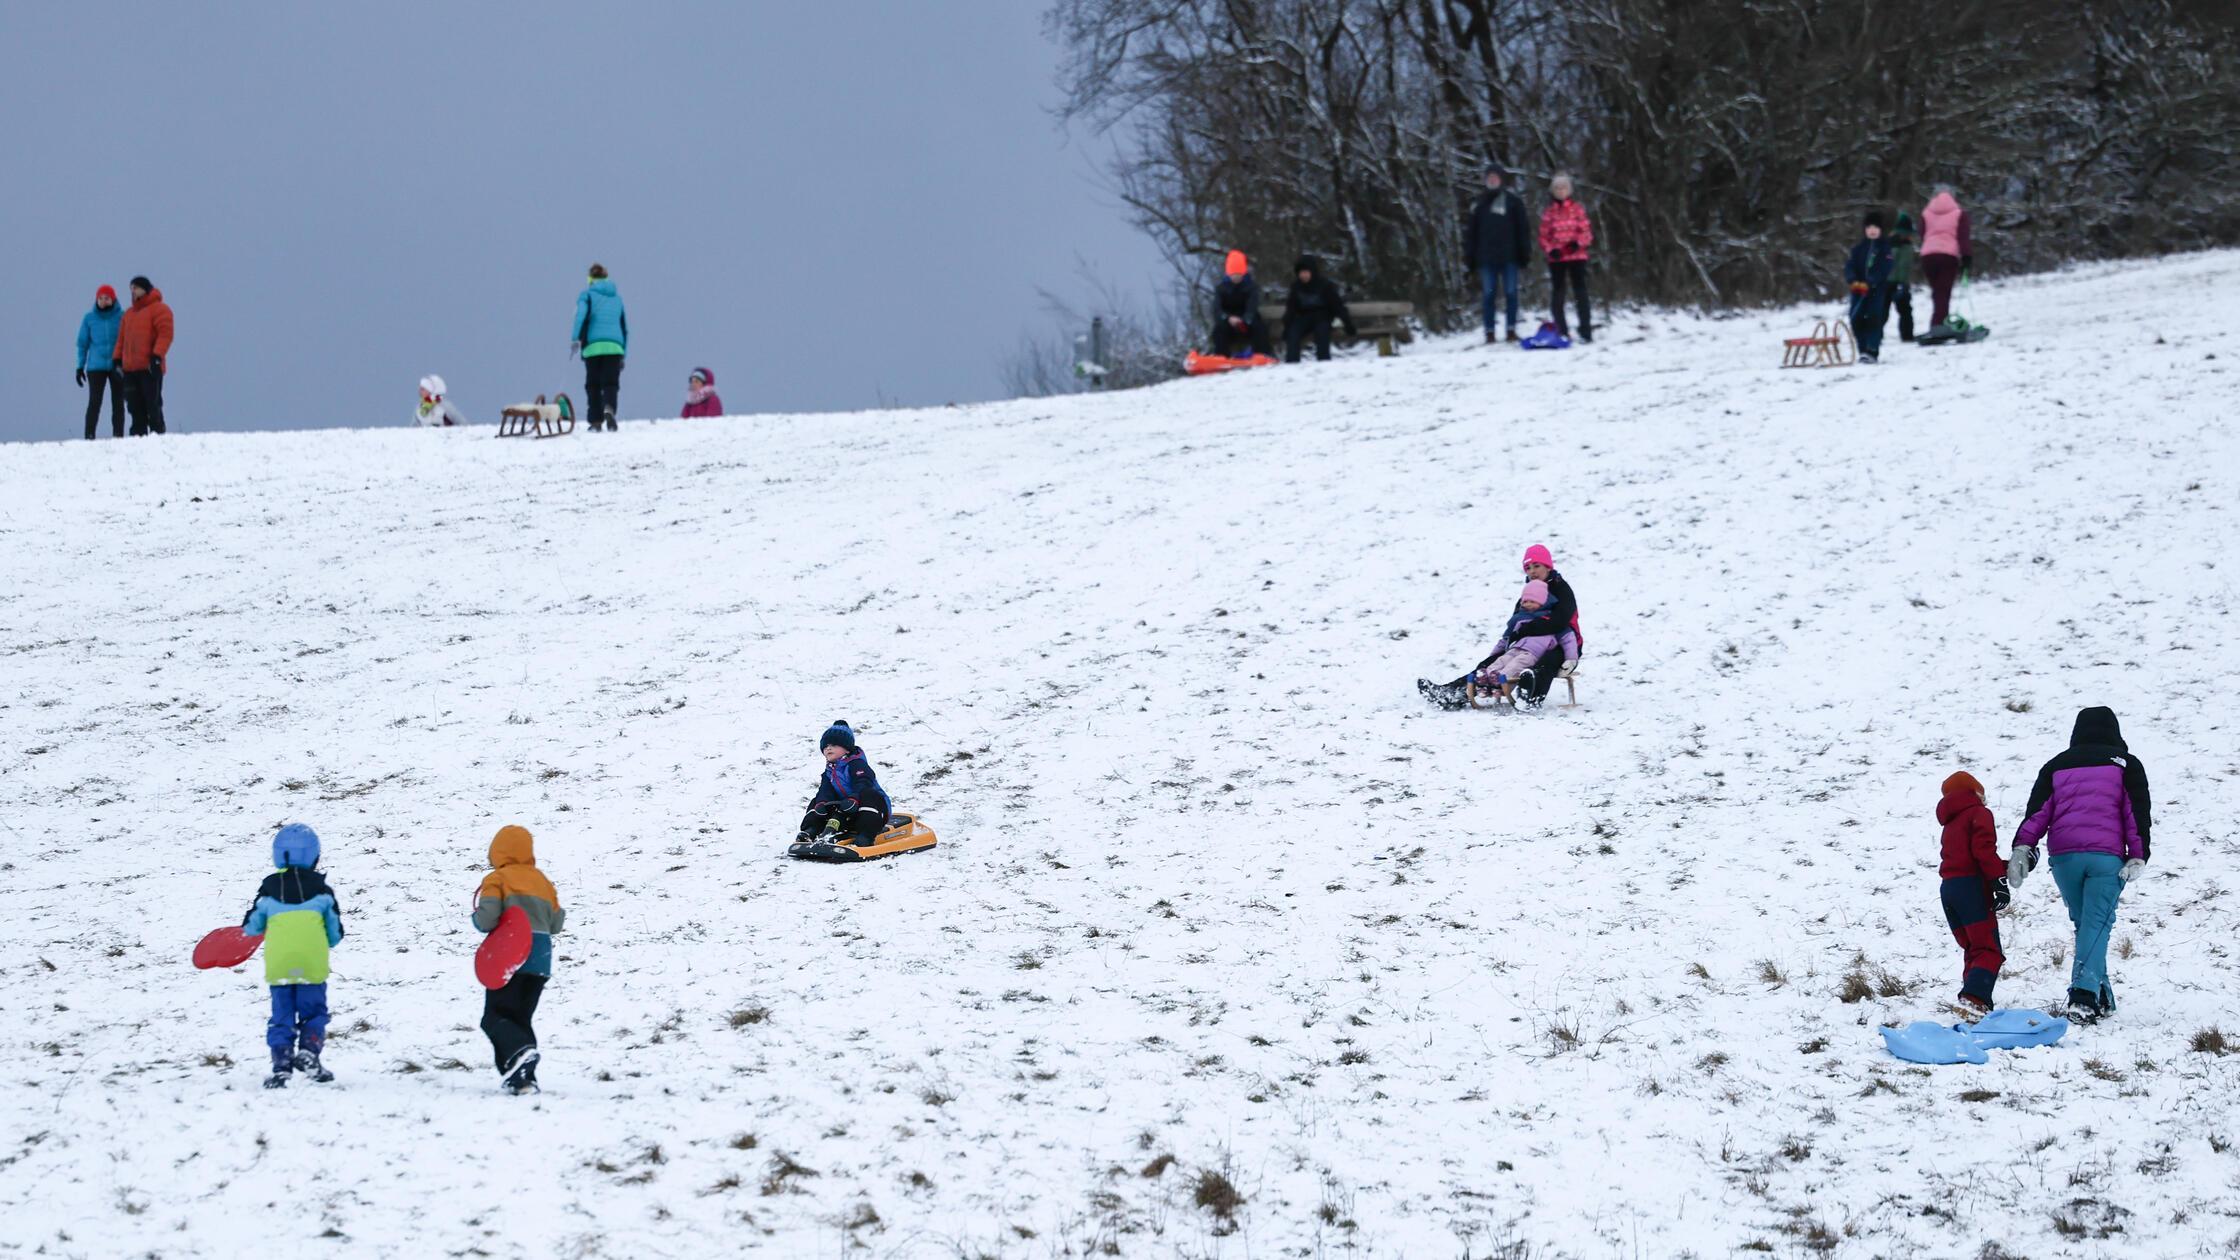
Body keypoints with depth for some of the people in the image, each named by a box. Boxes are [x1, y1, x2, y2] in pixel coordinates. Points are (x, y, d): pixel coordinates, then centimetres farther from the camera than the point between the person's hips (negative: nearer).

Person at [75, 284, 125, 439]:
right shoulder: (89, 318, 4)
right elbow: (82, 343, 9)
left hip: (118, 367, 0)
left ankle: (118, 437, 9)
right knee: (94, 402, -9)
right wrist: (80, 366, 5)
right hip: (96, 367, 0)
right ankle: (89, 437, -9)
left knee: (118, 404, 4)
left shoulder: (122, 317, 0)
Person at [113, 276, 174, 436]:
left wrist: (157, 356, -21)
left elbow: (165, 334, -12)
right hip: (130, 369, 7)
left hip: (150, 368, -7)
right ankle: (138, 436, 8)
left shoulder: (159, 309, -2)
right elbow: (121, 339, 24)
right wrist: (118, 360, 13)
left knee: (153, 405, -8)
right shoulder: (128, 314, 23)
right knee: (135, 408, 5)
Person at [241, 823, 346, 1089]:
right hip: (312, 964, -1)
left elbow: (251, 927, 10)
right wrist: (326, 943, 29)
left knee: (282, 1016, 7)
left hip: (278, 964, 1)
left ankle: (281, 1064, -6)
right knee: (313, 1011, 11)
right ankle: (309, 1050, -11)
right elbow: (336, 932, 7)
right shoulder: (320, 888, 4)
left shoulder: (269, 888, 5)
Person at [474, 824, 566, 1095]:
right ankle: (523, 1078, 3)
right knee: (521, 1018, 14)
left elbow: (487, 919, -16)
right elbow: (556, 923, 14)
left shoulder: (497, 879, -3)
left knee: (495, 1017, -1)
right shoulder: (542, 880, 15)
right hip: (541, 958, 6)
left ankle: (520, 1051, -29)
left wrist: (478, 920, 7)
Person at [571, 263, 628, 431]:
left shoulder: (587, 295, 6)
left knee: (593, 385, 7)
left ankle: (596, 421, 5)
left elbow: (581, 315, -13)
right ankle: (609, 408, -30)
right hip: (615, 347, 2)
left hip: (593, 346, -2)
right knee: (611, 383, -2)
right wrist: (623, 354, 25)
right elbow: (624, 327, 21)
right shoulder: (617, 298, 19)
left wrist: (576, 339, -16)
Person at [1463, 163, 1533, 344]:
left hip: (1508, 256, -1)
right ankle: (1490, 333, 2)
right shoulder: (1479, 203, 9)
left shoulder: (1513, 201, 4)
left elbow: (1523, 227, 4)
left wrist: (1525, 252, -3)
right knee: (1488, 295, 0)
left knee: (1511, 293, 0)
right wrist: (1469, 257, 3)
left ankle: (1511, 330, 7)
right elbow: (1469, 231, 9)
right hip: (1486, 257, 1)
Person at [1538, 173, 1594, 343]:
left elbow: (1587, 231, 2)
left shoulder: (1578, 209, 3)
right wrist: (1550, 250, -13)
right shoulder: (1548, 212, 4)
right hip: (1556, 258, 1)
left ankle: (1586, 331, -4)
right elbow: (1544, 236, 4)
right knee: (1557, 294, 5)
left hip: (1576, 256, -1)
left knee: (1581, 293, -5)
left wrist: (1578, 243, -16)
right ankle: (1561, 331, 12)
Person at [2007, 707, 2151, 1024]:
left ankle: (2101, 998, 11)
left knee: (2084, 923, 12)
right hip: (2107, 857, -2)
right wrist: (2138, 857, -3)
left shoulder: (2056, 766, 18)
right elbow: (2138, 811, 2)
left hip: (2063, 855, 2)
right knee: (2097, 924, -7)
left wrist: (2022, 849, -1)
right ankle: (2085, 993, -25)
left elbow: (2037, 810, 7)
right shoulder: (2126, 765, 12)